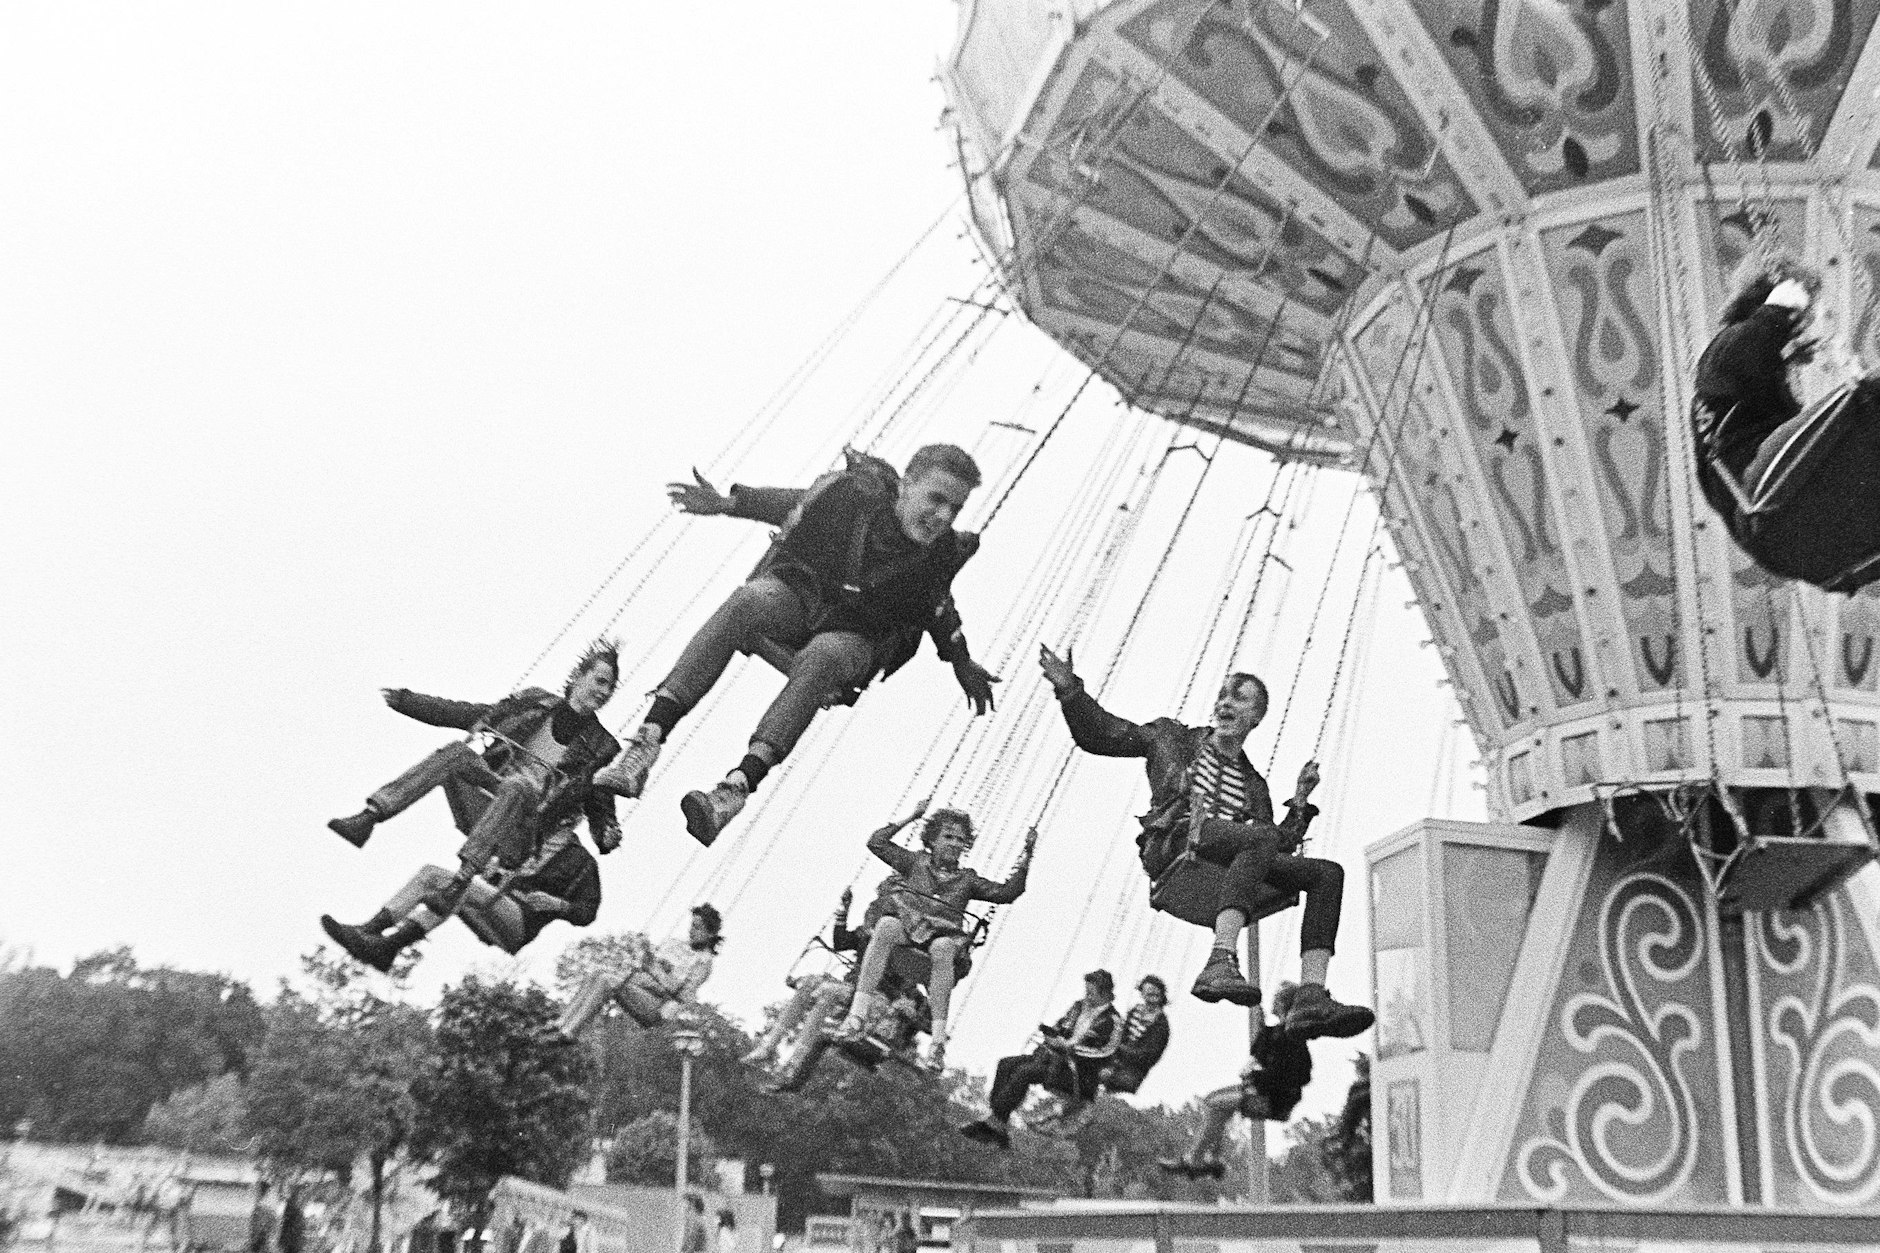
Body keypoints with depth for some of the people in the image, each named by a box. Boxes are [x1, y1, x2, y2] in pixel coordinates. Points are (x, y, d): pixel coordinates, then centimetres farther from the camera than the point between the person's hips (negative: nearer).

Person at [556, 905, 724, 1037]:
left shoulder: (703, 962, -3)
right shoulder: (678, 942, 20)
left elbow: (673, 988, -14)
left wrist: (651, 966, -17)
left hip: (656, 1007, -7)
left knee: (609, 981, -29)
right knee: (595, 975, -17)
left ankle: (568, 1034, -33)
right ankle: (562, 1024, -22)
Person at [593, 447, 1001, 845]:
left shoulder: (942, 553, -12)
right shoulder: (855, 493, -16)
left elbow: (937, 606, 11)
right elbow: (795, 504, 4)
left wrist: (961, 662, 19)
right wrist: (727, 503, -2)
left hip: (853, 637, 0)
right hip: (796, 596, 0)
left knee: (820, 659, -37)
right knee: (748, 601, -35)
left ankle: (736, 786, -50)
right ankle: (647, 742, -43)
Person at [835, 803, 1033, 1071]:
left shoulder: (968, 879, 22)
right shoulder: (916, 862, 23)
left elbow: (1007, 893, 13)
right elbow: (877, 843, 18)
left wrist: (1026, 858, 6)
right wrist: (910, 819, 16)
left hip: (943, 936, 0)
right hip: (907, 928, 0)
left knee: (943, 949, -38)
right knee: (886, 925, -36)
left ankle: (938, 1041, -45)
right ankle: (858, 1014, -42)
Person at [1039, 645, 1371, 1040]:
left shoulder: (1253, 785, 30)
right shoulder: (1173, 738, 22)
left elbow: (1281, 846, 22)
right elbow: (1096, 734, 17)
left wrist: (1300, 799, 15)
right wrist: (1069, 689, 4)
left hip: (1236, 860, 5)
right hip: (1172, 846, -5)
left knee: (1328, 872, -16)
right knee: (1261, 839, -35)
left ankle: (1311, 999, -33)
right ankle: (1220, 964, -52)